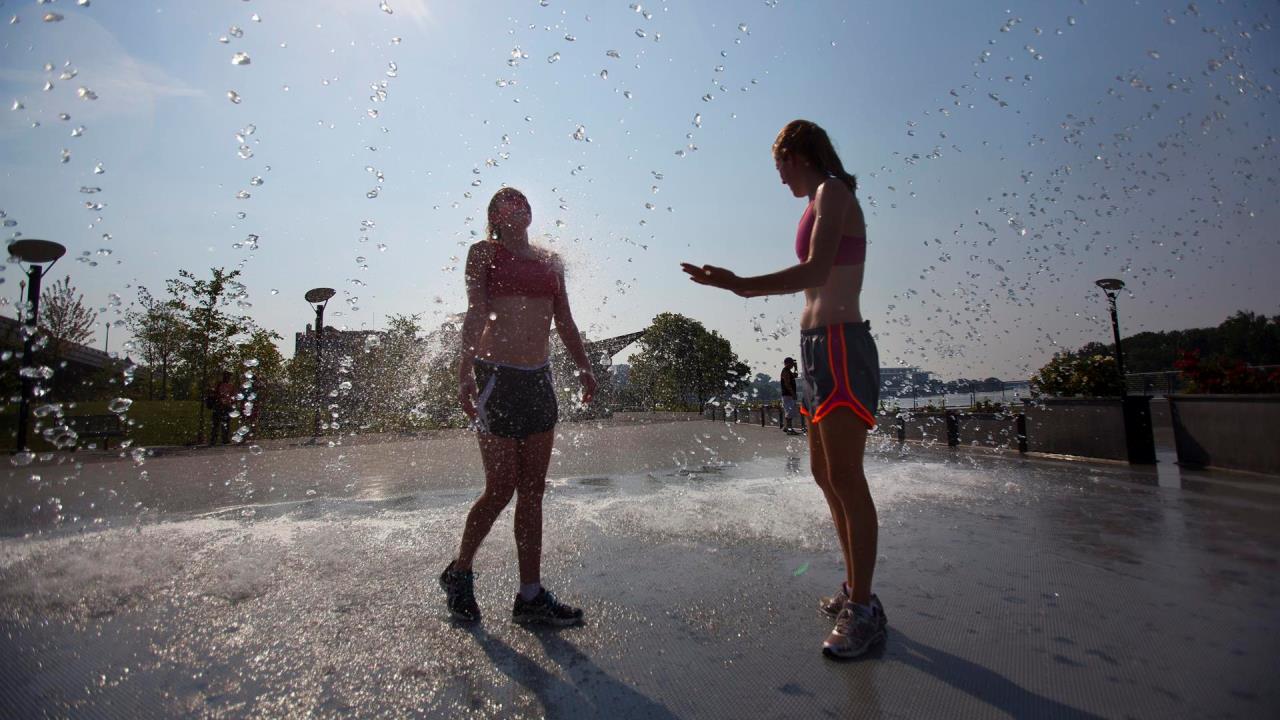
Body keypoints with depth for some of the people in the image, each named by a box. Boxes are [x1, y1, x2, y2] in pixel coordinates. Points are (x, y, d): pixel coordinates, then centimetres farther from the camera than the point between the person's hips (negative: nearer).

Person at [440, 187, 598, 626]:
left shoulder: (550, 262, 19)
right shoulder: (484, 252, 4)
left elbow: (564, 321, 16)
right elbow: (475, 314, -9)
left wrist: (584, 367, 4)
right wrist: (466, 370, -21)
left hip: (539, 379, 5)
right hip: (496, 375, -5)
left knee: (532, 490, 5)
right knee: (501, 488, -2)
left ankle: (531, 596, 14)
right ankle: (458, 573, 24)